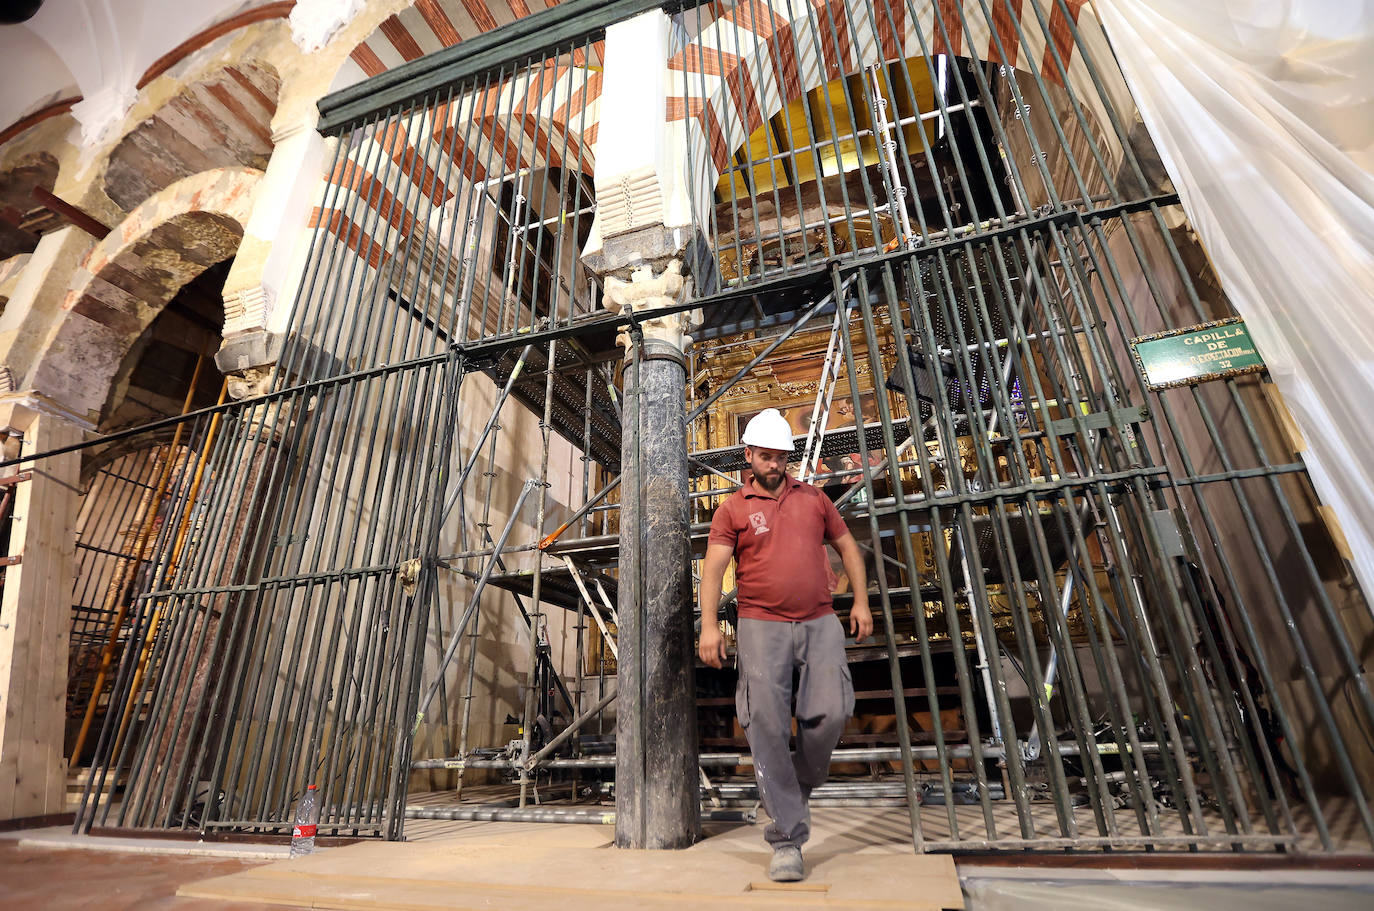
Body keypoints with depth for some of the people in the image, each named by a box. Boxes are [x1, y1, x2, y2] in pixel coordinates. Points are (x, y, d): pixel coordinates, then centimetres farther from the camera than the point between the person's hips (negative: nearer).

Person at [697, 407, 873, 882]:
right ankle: (787, 841, 8)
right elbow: (714, 566, -3)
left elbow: (846, 545, 21)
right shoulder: (733, 509, 5)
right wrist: (709, 624, -15)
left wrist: (861, 601, 13)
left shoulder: (813, 498, 15)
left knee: (831, 712, -7)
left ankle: (798, 788, 24)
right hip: (762, 625, -2)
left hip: (821, 623, 3)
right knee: (767, 723, -6)